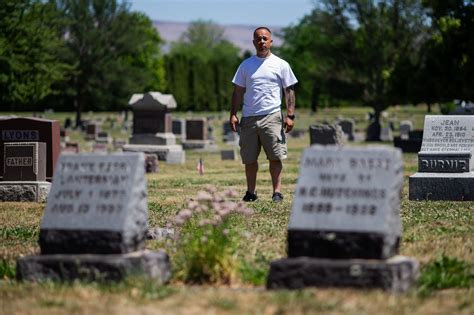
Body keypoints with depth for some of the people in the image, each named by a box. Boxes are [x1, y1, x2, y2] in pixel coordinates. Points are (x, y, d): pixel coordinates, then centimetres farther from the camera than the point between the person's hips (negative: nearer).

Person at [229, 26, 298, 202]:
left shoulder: (281, 65, 7)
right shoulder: (246, 65, 13)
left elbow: (289, 91, 6)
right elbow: (238, 91, 15)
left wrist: (290, 115, -4)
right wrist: (233, 114, 6)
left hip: (272, 117, -3)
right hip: (248, 118, 3)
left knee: (275, 156, -8)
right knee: (249, 158, 5)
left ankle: (277, 191, -6)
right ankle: (251, 192, 15)